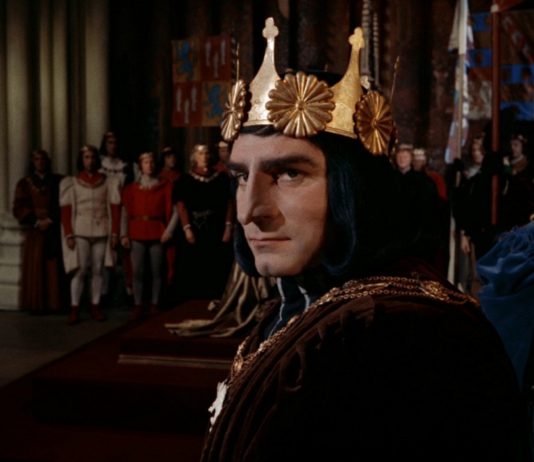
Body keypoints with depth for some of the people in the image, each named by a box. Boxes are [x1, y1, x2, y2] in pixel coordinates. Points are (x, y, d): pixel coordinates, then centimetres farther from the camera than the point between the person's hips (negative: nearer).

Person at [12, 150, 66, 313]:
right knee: (35, 267, -3)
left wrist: (50, 220, -10)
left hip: (54, 230, 0)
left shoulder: (57, 181, 9)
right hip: (34, 231, 0)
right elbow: (19, 208, 2)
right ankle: (36, 304, 2)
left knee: (54, 268, -2)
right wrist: (36, 221, -10)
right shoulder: (25, 183, 9)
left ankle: (54, 302, 3)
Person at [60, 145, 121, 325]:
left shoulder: (108, 182, 7)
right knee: (80, 270, -5)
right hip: (80, 233, -1)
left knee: (98, 270, 5)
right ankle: (74, 309, 1)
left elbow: (115, 208, 7)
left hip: (101, 233, 1)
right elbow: (66, 210, 1)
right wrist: (69, 235, -6)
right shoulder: (71, 182, 4)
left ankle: (95, 306, 13)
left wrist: (114, 232, 1)